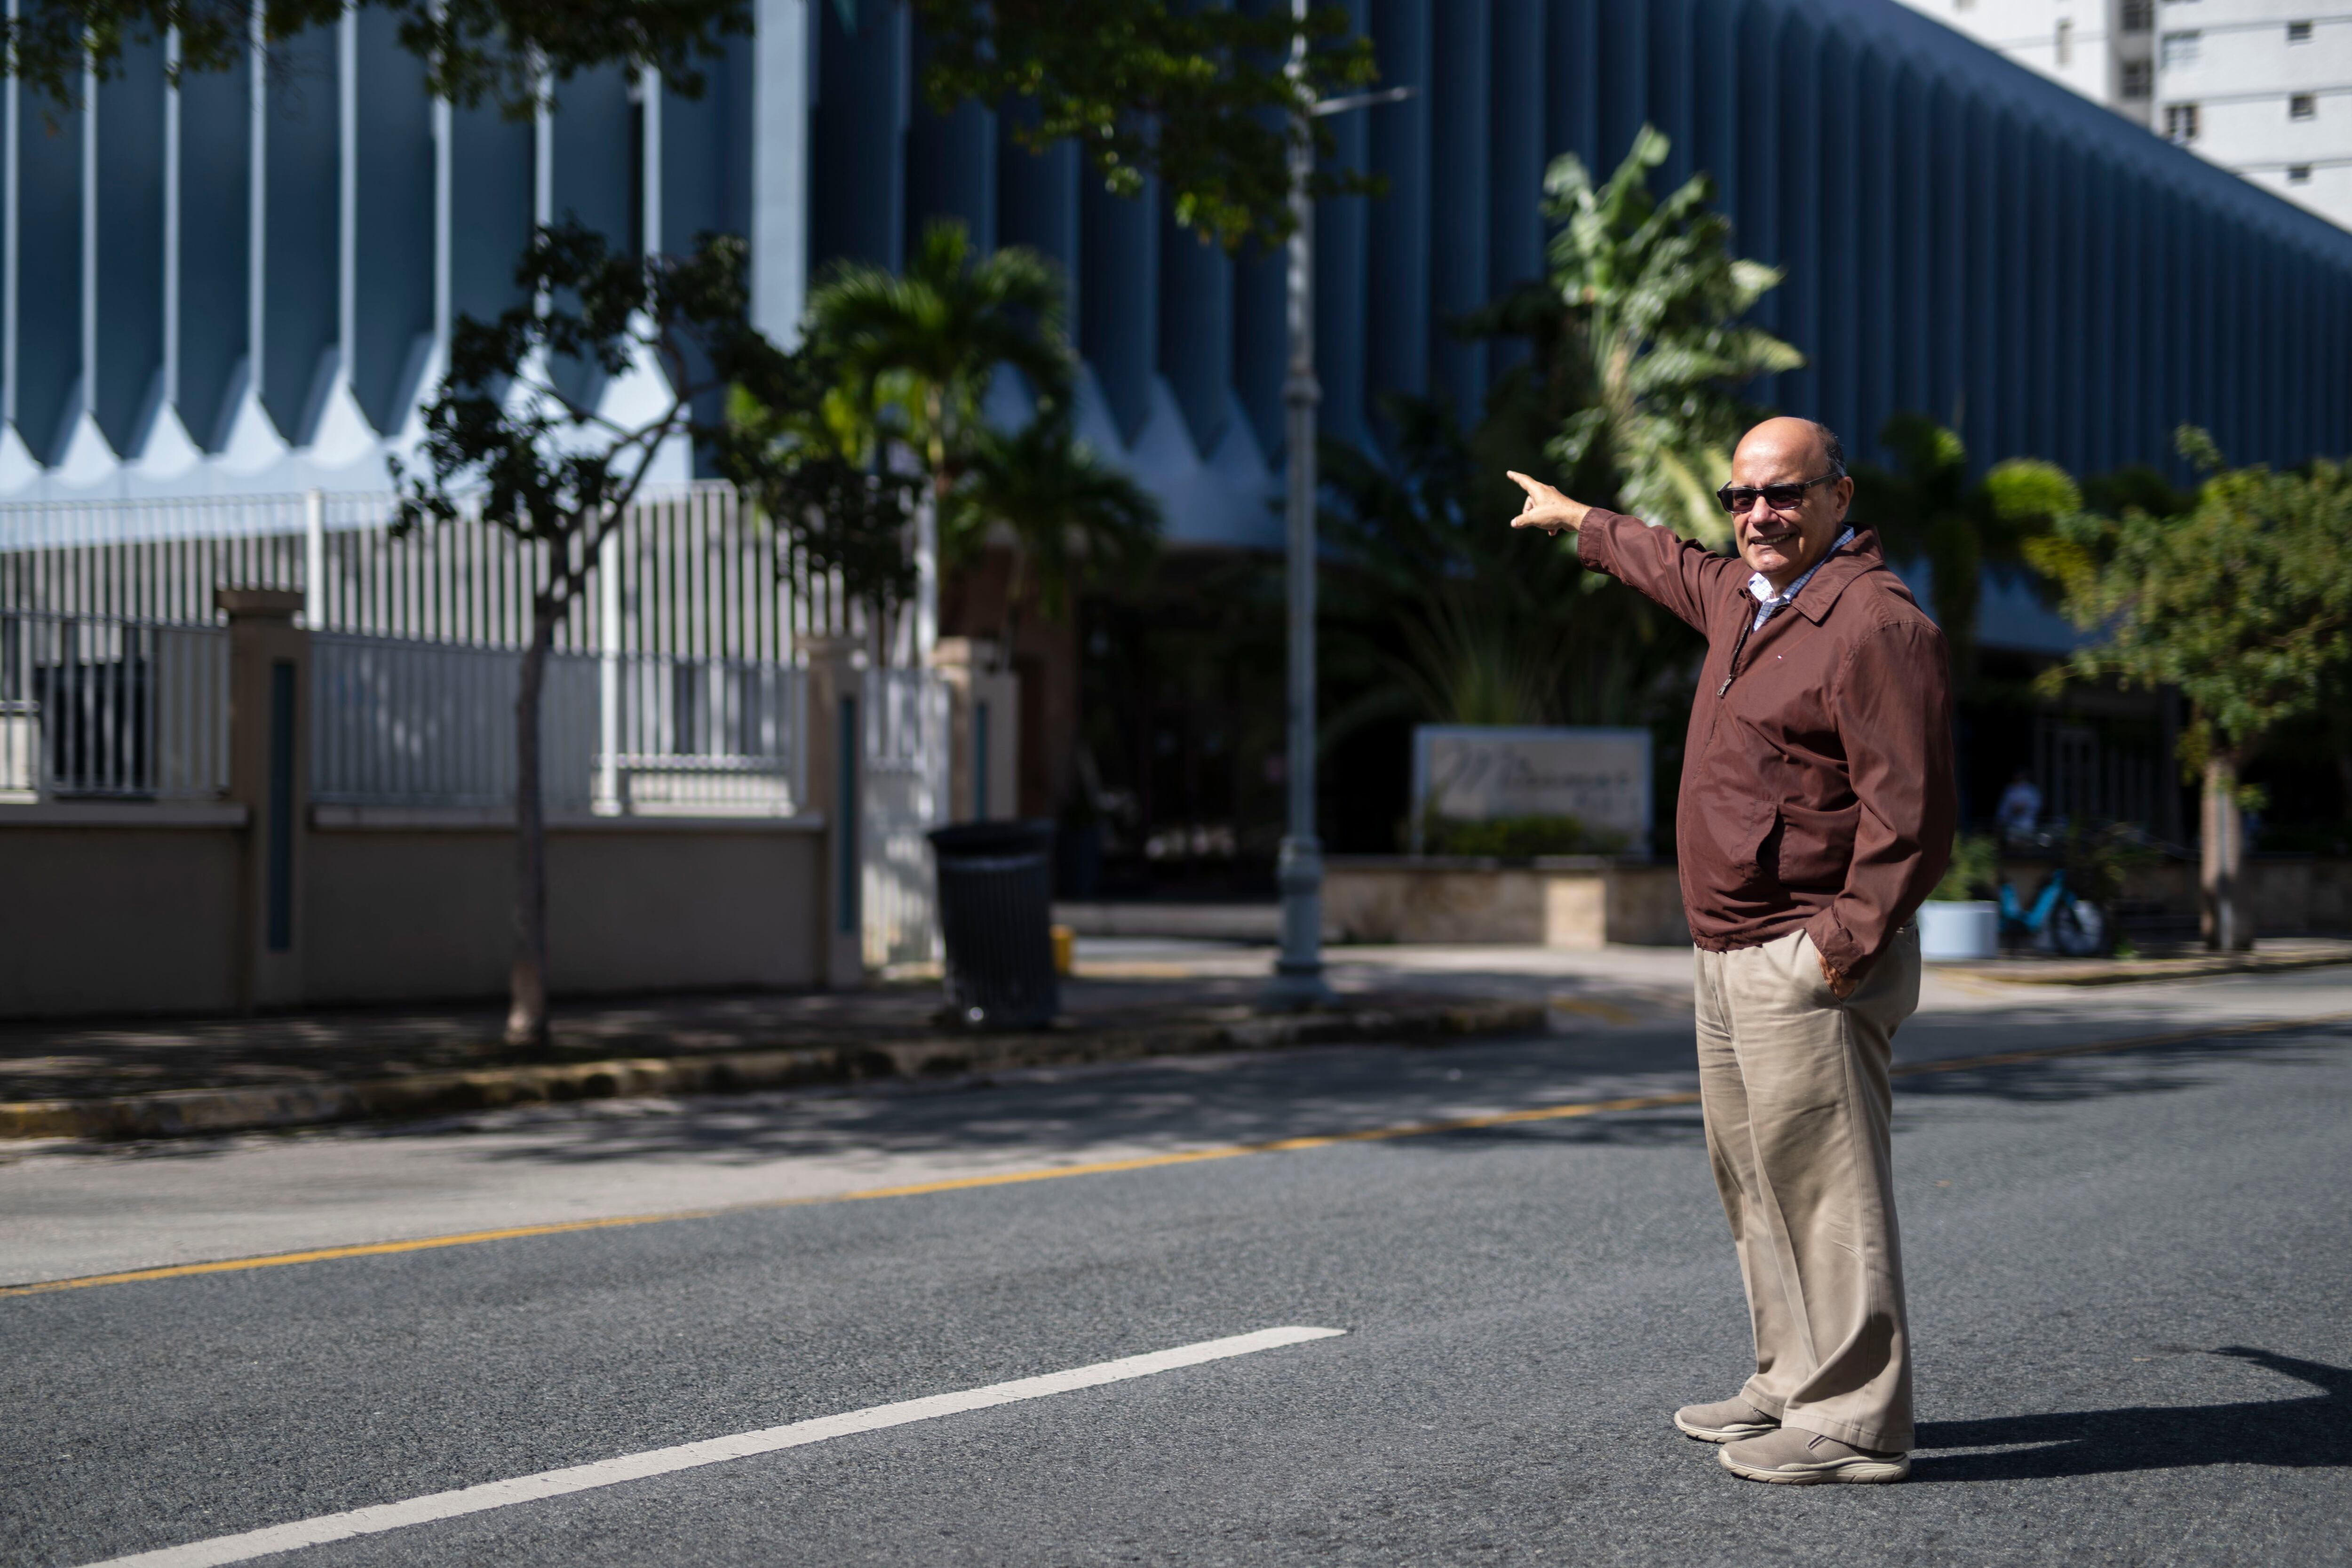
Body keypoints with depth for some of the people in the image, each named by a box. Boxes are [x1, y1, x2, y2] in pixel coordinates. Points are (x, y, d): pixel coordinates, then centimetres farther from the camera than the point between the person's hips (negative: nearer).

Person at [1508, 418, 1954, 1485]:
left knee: (1827, 1191, -9)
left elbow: (1909, 809, -21)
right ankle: (1793, 1384, 28)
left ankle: (1853, 1423, -4)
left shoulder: (1875, 623, -16)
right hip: (1733, 956, 10)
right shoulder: (1745, 597, 14)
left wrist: (1848, 940, -22)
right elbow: (1673, 565, 39)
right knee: (1755, 1182, 17)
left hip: (1809, 966, -10)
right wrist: (1577, 520, 52)